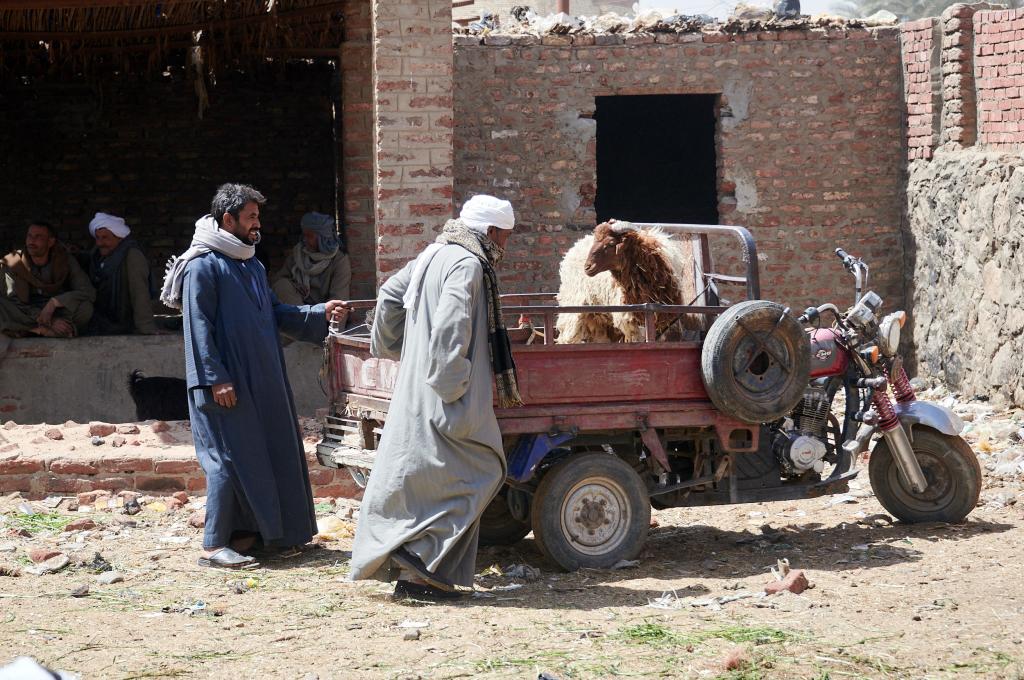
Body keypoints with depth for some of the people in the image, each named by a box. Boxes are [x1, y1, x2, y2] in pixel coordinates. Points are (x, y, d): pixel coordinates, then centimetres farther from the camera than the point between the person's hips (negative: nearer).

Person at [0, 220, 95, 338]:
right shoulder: (14, 263, -9)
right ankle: (46, 330, -26)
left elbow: (89, 292, -15)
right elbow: (14, 302, -16)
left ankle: (32, 329, -24)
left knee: (85, 307, -30)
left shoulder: (65, 260, -9)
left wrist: (54, 302, -28)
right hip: (27, 314, 0)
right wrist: (50, 322, -29)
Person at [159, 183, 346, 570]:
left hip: (259, 380, 9)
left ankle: (245, 531, 18)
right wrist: (215, 378, -21)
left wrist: (320, 312, 9)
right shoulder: (203, 266, -11)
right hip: (227, 383, -9)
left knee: (263, 452, 9)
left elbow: (275, 313, 20)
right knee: (230, 457, -10)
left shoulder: (251, 265, 16)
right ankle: (214, 545, -7)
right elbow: (198, 326, -16)